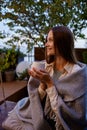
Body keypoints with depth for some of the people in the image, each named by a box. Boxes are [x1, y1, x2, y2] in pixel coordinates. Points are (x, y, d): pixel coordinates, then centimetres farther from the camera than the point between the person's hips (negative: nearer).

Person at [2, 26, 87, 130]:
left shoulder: (78, 73, -17)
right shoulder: (45, 67, -2)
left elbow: (69, 113, -19)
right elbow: (37, 99, 0)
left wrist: (49, 84, -23)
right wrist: (43, 83, -19)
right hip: (40, 119, 5)